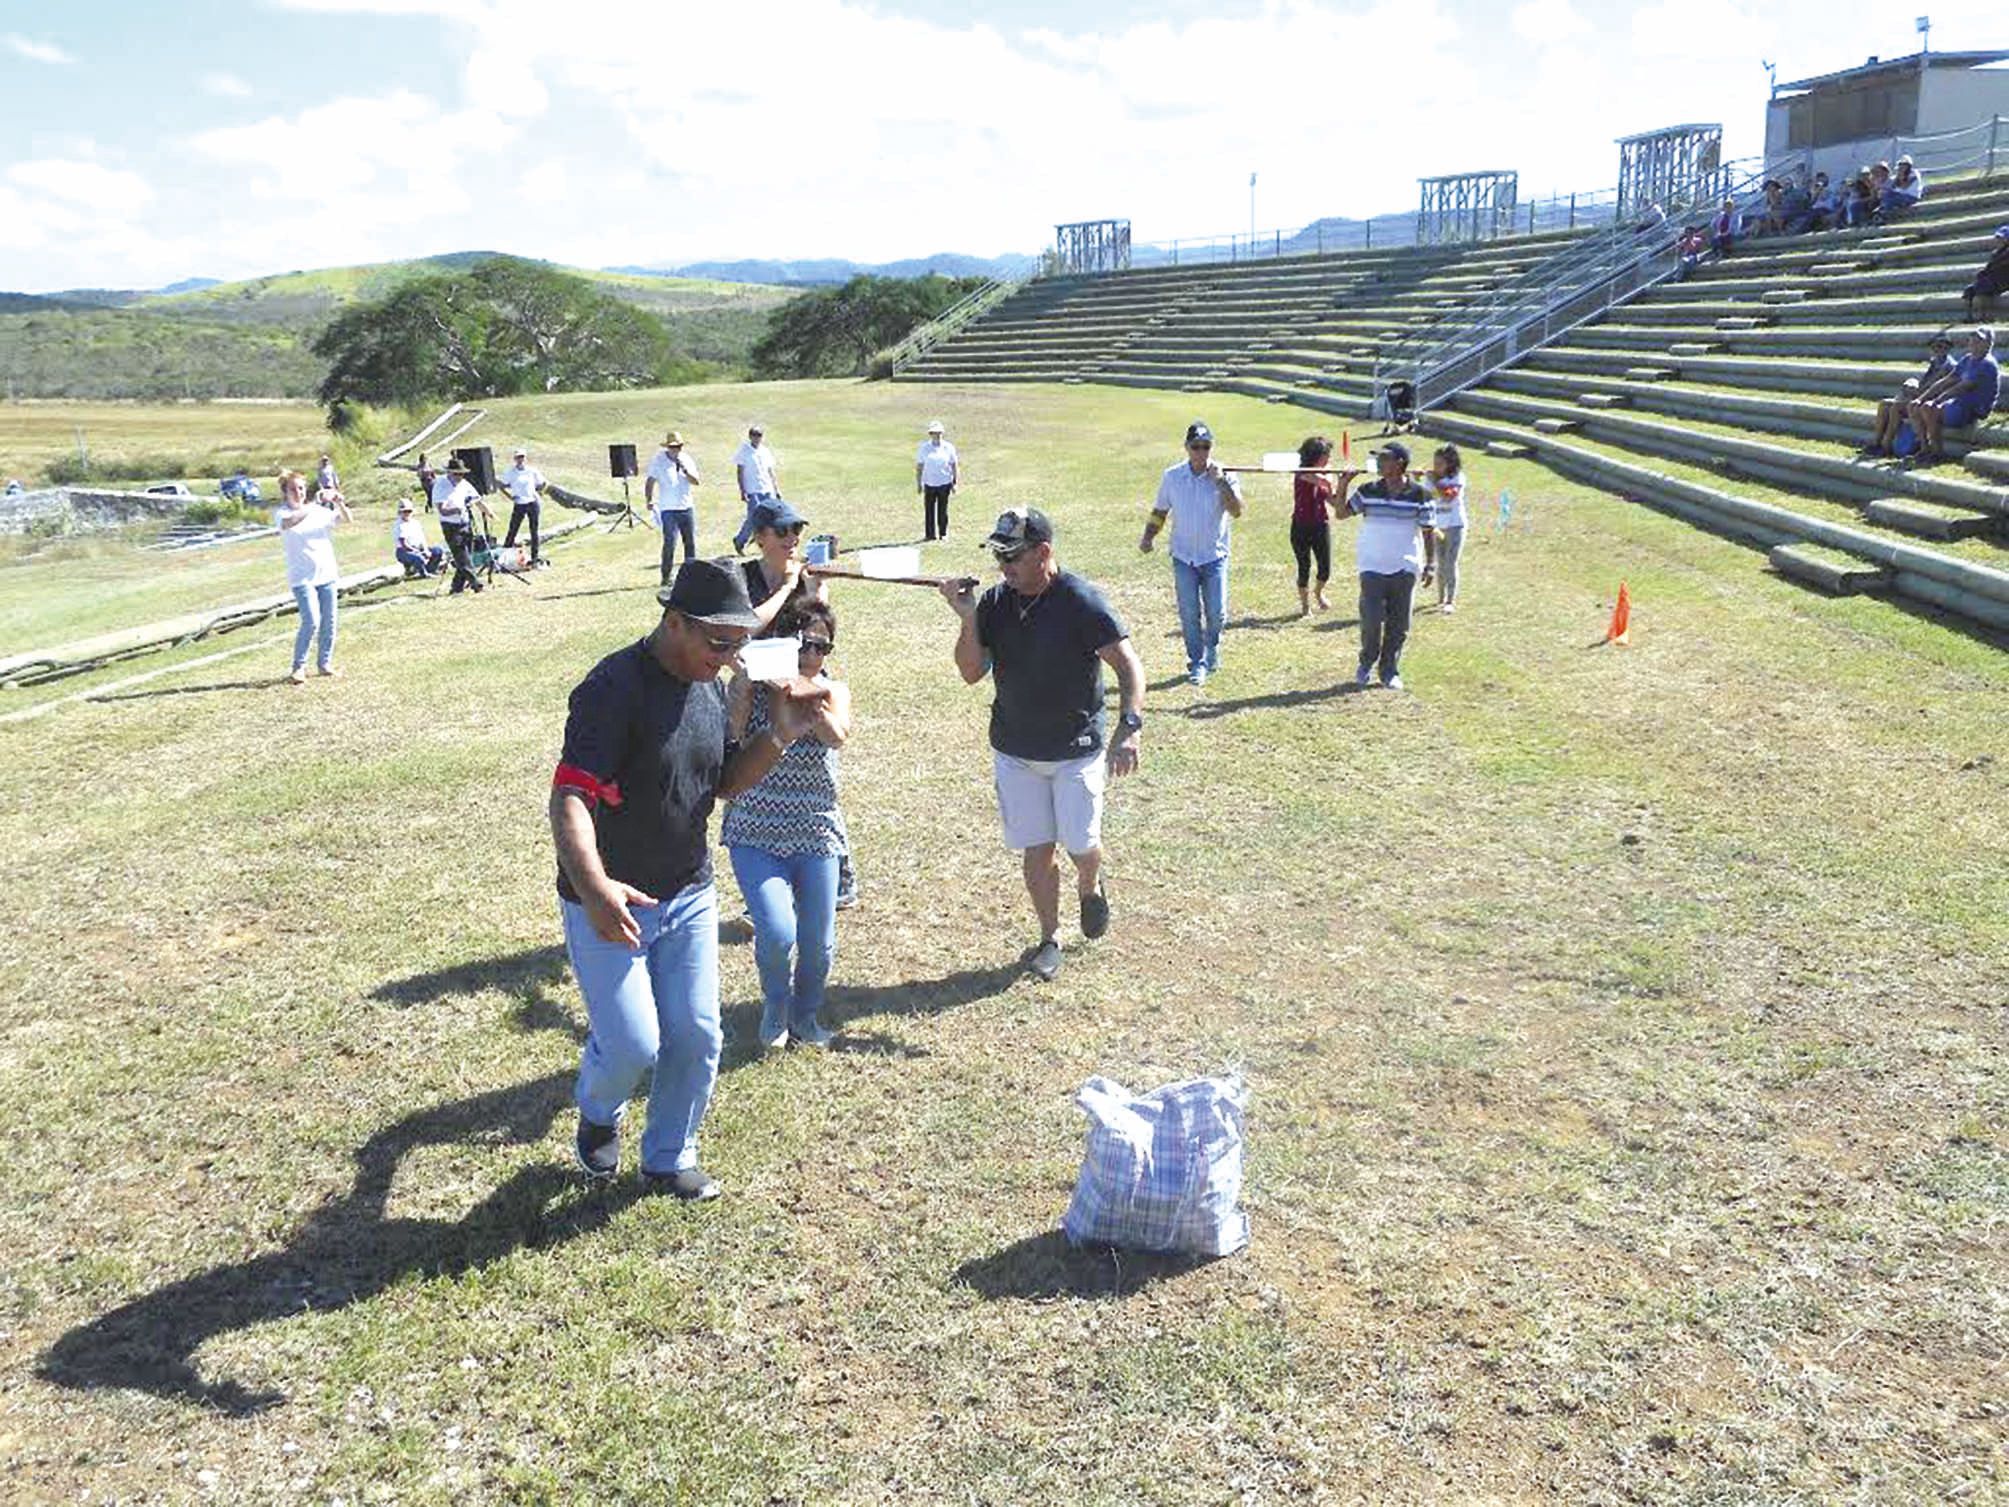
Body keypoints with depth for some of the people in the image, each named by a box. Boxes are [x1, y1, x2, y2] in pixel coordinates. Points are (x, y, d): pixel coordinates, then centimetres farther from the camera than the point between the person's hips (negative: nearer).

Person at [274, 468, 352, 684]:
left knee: (329, 621, 7)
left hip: (326, 573, 5)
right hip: (302, 577, -5)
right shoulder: (281, 513, -4)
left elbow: (346, 519, 0)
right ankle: (299, 667, -1)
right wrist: (314, 504, -33)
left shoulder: (320, 510, 8)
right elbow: (289, 522, -27)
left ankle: (324, 663, 21)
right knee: (311, 621, -14)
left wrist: (339, 502, -19)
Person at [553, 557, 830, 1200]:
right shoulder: (615, 687, -23)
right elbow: (568, 798, -30)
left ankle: (668, 1160, 31)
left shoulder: (710, 688, 3)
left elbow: (725, 783, 13)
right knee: (634, 1046, -5)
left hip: (689, 897, 7)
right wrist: (594, 887, -47)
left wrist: (780, 733, -5)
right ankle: (597, 1114, 31)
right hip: (609, 905, -7)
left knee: (696, 1038, 8)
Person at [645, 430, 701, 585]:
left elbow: (697, 481, 2)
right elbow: (650, 481, -1)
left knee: (691, 542, 8)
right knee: (670, 543, -11)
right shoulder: (658, 460, -3)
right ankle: (666, 577, -4)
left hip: (687, 508, 4)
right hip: (668, 509, -4)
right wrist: (649, 500, -12)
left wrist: (685, 471, -14)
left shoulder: (687, 460, 7)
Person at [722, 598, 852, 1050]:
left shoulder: (832, 691, -2)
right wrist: (746, 684, -29)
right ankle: (775, 1008, 15)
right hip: (755, 837, -2)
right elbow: (728, 737, -22)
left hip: (816, 838, 2)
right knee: (777, 932, -19)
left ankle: (805, 1014, 38)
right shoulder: (752, 687, -6)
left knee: (818, 944, 6)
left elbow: (837, 735, -24)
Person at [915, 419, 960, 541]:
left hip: (944, 483, 0)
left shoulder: (948, 447, 2)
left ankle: (943, 533, 14)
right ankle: (930, 534, 8)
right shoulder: (924, 448, 2)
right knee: (929, 509, 0)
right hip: (929, 484, 0)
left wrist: (955, 482, 4)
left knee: (943, 510, 4)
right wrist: (918, 483, 5)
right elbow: (919, 467, 7)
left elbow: (954, 466, 7)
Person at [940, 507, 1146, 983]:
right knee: (1036, 849, 9)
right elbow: (971, 673, -3)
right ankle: (1050, 938, 26)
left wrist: (1129, 727, -29)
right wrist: (968, 618, -18)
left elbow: (1129, 666, -16)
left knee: (1081, 846, 2)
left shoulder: (1082, 603, -17)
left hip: (1077, 750, -3)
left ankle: (1090, 888, 38)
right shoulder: (995, 602, -4)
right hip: (1014, 751, 3)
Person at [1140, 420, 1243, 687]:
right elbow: (1159, 511, 9)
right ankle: (1197, 663, 15)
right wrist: (1148, 537, -5)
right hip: (1183, 556, 1)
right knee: (1189, 614, 2)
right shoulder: (1172, 476, -2)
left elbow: (1236, 511, -22)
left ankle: (1212, 646, 29)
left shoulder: (1224, 476, -8)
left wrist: (1220, 481, -28)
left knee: (1216, 612, -1)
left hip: (1215, 555, -1)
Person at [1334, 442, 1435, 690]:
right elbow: (1342, 513, 0)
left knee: (1399, 626, 5)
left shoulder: (1419, 495, -1)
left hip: (1404, 569, 0)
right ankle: (1366, 665, 17)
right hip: (1372, 567, 0)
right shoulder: (1368, 491, 2)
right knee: (1371, 621, -6)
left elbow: (1428, 530, 3)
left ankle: (1390, 671, 19)